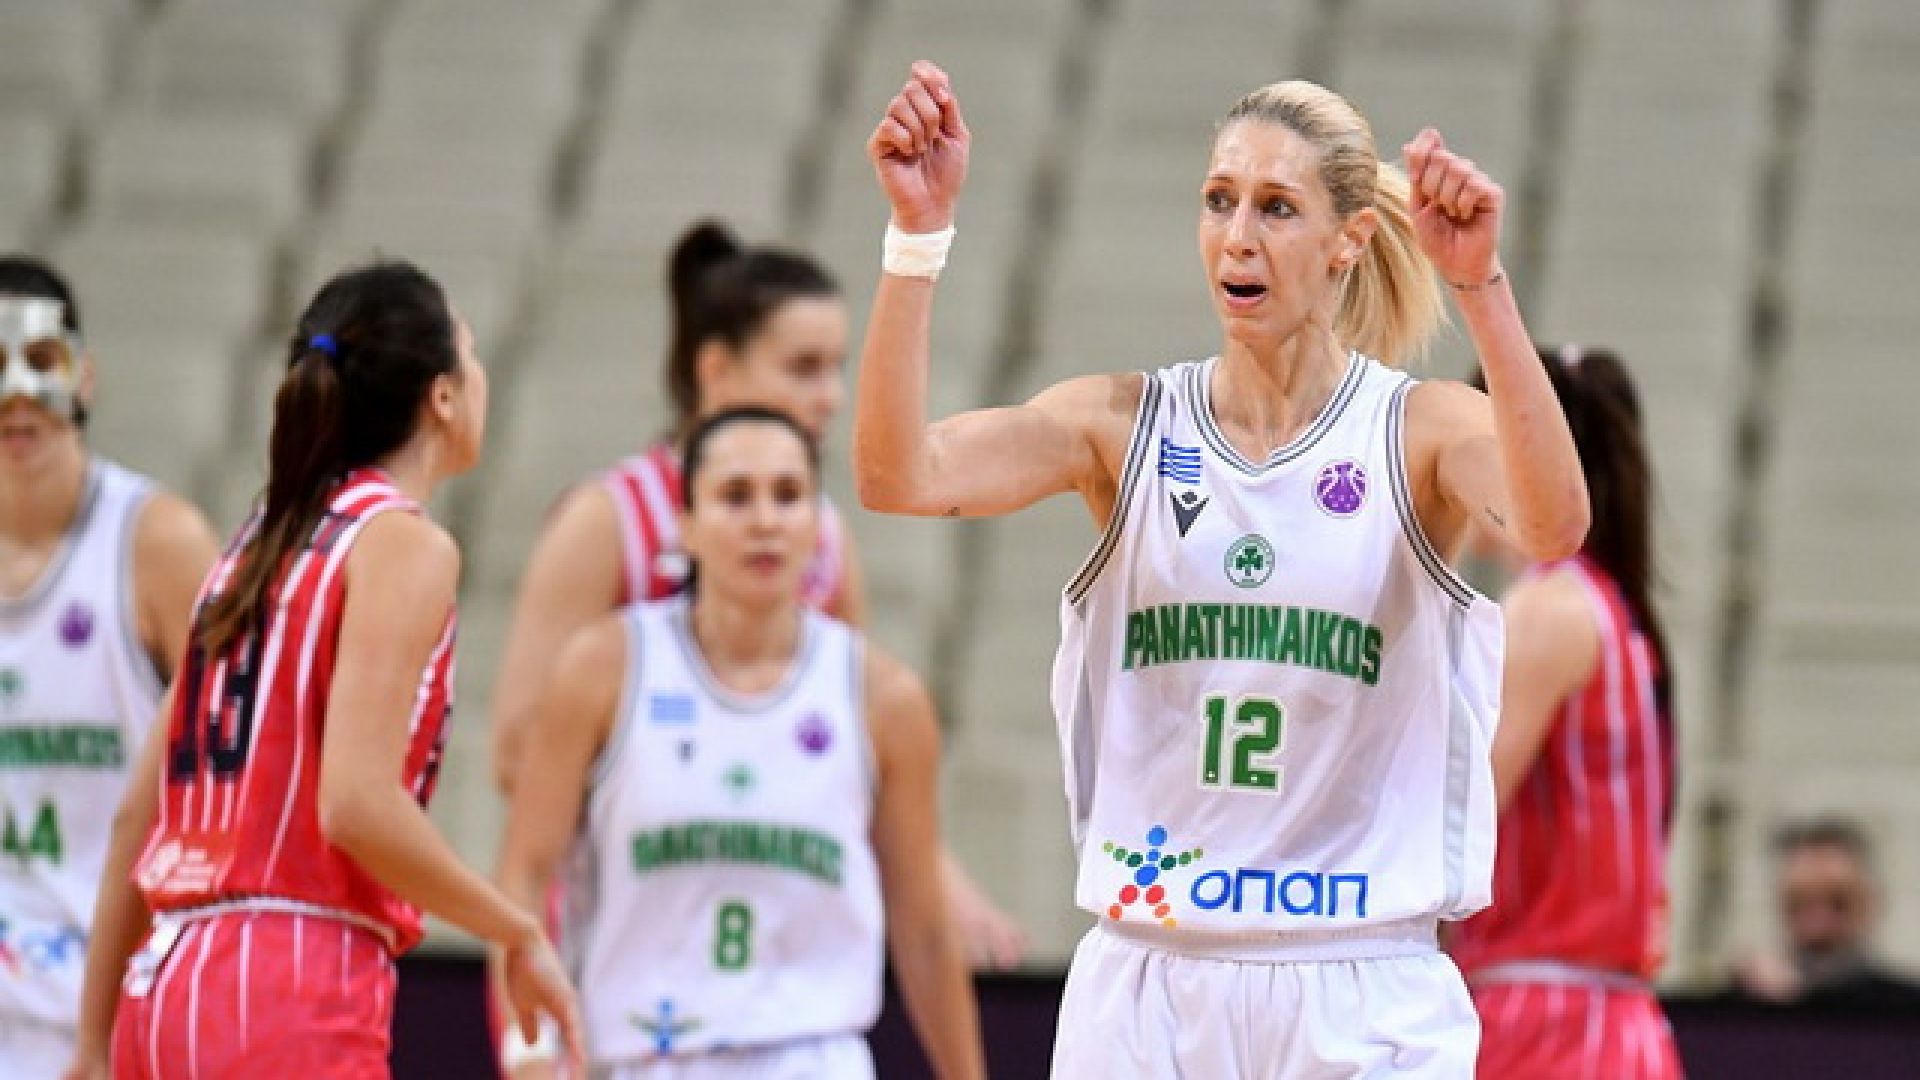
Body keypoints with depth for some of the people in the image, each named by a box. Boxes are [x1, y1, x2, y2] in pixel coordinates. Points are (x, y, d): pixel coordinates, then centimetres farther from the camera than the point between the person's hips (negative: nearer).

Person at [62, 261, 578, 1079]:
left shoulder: (260, 543, 18)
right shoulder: (405, 545, -5)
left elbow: (139, 814, 18)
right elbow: (357, 804, -17)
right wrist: (519, 936, -5)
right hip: (296, 999, -9)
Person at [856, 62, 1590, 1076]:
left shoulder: (1420, 430, -1)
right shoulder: (1124, 422, 4)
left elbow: (1552, 527, -23)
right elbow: (899, 477, -11)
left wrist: (1479, 283, -32)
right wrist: (919, 231, -19)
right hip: (1144, 983, 2)